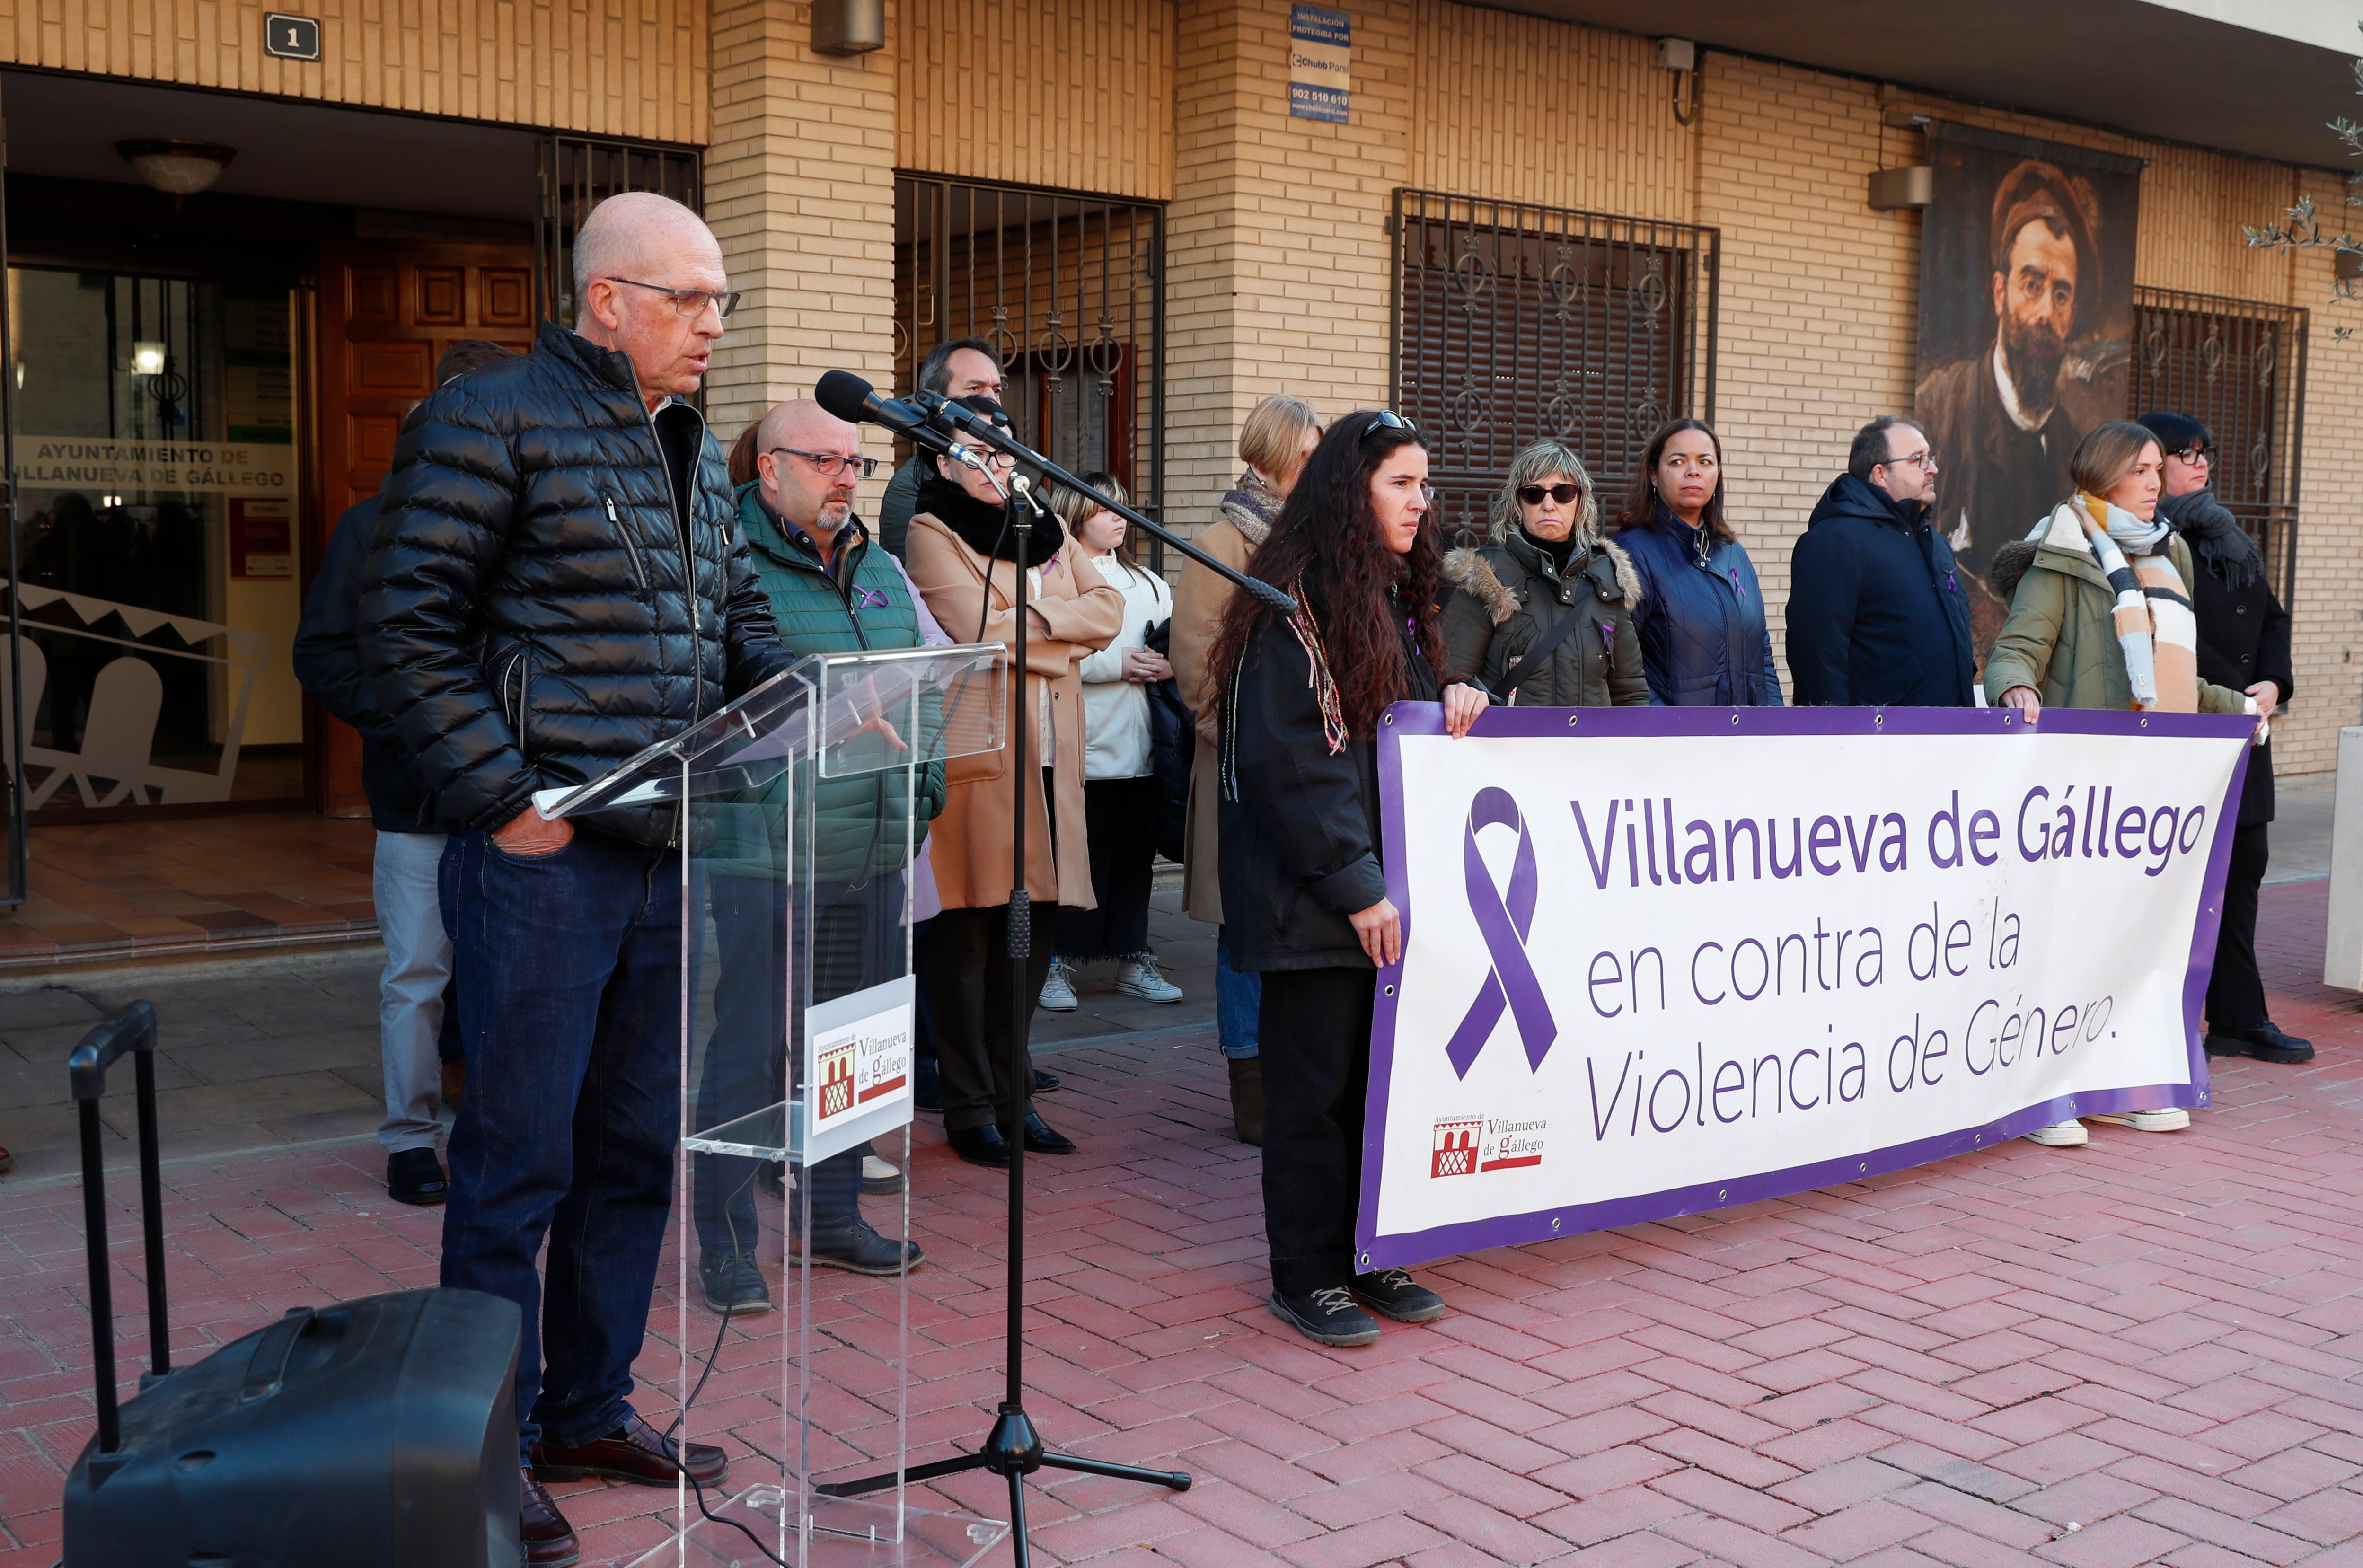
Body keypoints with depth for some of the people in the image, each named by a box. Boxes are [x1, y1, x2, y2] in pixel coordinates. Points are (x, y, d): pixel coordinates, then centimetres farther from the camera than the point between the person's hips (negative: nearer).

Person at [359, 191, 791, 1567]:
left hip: (673, 855, 8)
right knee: (519, 1163, 1)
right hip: (547, 860, -8)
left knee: (637, 1150, 15)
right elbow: (411, 625, -11)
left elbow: (739, 619, 22)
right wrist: (500, 797, -16)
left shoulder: (697, 450, 17)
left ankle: (590, 1409, 30)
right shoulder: (492, 421, -6)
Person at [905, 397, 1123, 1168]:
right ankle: (970, 1110, 6)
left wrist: (1031, 621, -7)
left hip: (1049, 754, 6)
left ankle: (1013, 1096, 19)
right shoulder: (932, 533, 0)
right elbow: (979, 634, -14)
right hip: (974, 751, -6)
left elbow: (1108, 607, 8)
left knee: (1035, 928, 8)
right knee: (968, 934, -2)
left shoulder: (1043, 527, 20)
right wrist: (1061, 636, -2)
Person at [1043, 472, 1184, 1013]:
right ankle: (1060, 964, 6)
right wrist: (1115, 665, -14)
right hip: (1082, 746, -6)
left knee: (1135, 855, 10)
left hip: (1141, 745, 6)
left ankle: (1133, 960, 18)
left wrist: (1169, 665, -2)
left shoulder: (1148, 583, 20)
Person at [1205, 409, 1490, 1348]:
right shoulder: (1292, 601, -13)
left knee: (1382, 1073, 12)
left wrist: (1454, 700, 1)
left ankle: (1371, 1255, 25)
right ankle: (1307, 1277, 14)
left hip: (1384, 886, 8)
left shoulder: (1395, 594, 14)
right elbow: (1285, 761, -18)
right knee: (1315, 1085, 2)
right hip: (1314, 896, -8)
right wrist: (1355, 885, -18)